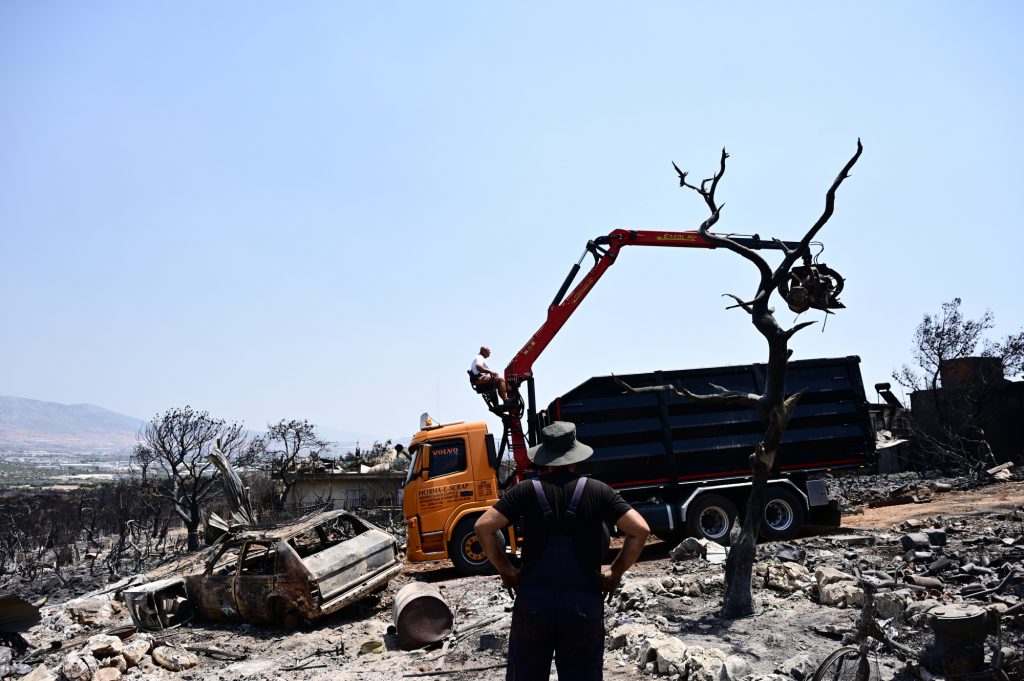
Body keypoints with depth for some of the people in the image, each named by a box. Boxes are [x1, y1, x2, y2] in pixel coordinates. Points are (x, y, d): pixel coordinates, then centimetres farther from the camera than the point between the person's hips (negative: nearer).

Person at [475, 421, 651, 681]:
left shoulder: (526, 490, 0)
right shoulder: (598, 491, 1)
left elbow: (483, 527, -7)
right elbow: (640, 530, -5)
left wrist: (506, 570, 4)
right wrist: (615, 571, 5)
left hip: (533, 600, 0)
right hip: (584, 602, 0)